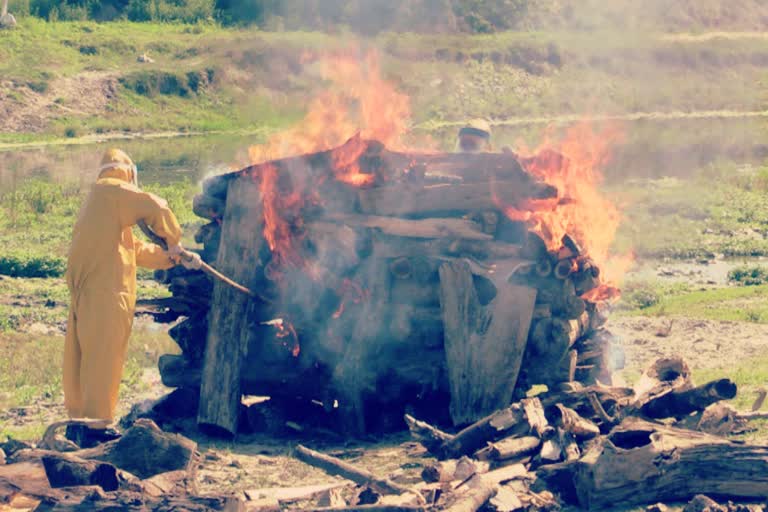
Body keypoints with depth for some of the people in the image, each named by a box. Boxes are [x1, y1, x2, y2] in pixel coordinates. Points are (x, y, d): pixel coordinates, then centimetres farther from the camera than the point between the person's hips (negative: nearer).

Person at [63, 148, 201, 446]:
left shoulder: (95, 201, 27)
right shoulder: (114, 191, -2)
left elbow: (135, 249, 27)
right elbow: (154, 207, -16)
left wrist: (172, 258, 25)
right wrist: (173, 240, 0)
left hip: (84, 291, 9)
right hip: (106, 290, -9)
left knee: (82, 354, 13)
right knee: (104, 357, -9)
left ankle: (78, 421, 19)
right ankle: (97, 426, -11)